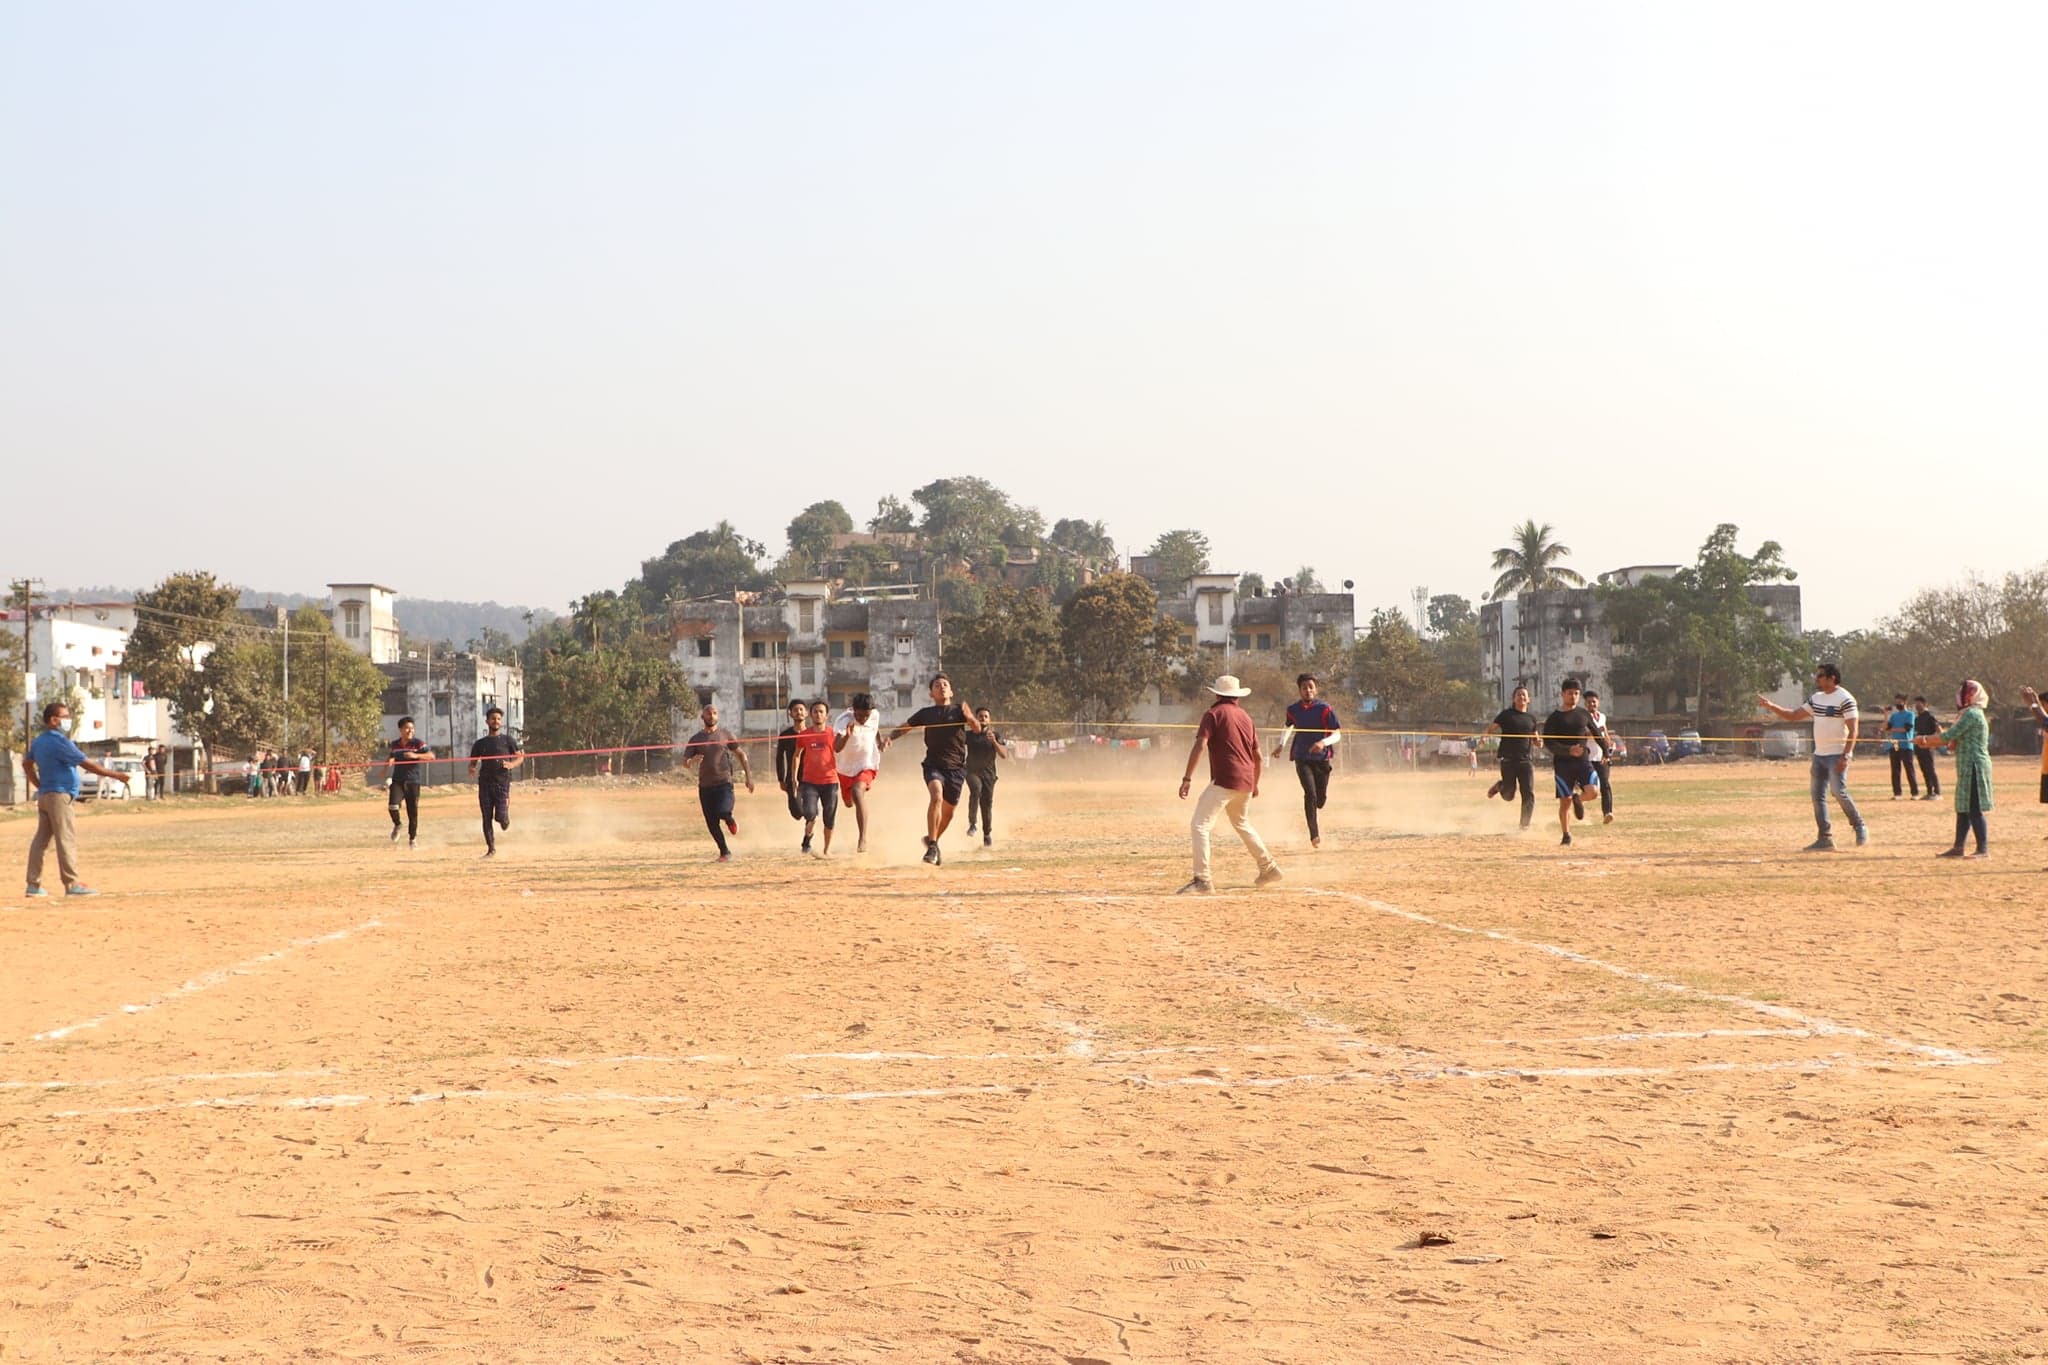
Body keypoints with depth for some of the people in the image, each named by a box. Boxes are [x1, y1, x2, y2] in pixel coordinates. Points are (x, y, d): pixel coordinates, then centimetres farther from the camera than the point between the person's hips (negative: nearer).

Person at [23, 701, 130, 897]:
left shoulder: (38, 741, 12)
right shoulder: (60, 742, -16)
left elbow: (27, 763, 24)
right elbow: (86, 763, -18)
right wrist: (115, 775, -14)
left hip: (44, 795, 9)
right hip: (59, 795, -9)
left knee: (41, 839, 9)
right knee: (67, 839, -9)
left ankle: (33, 884, 10)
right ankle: (72, 883, -11)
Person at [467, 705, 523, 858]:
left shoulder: (508, 740, 7)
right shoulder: (480, 744, 14)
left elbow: (519, 757, 6)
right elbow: (473, 762, 17)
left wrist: (511, 764, -16)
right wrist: (472, 770, -7)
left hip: (502, 783, -3)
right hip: (485, 783, 3)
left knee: (501, 817, -12)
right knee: (487, 818, -2)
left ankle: (506, 819, 26)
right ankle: (491, 849, 6)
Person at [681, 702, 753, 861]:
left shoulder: (725, 734, 5)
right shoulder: (696, 739, 5)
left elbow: (740, 754, 12)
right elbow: (685, 763, 2)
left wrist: (748, 777, 8)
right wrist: (692, 761, -22)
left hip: (724, 782, -2)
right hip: (705, 786, 2)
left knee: (723, 811, -26)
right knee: (712, 823, 3)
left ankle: (730, 820, 11)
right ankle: (724, 852, 20)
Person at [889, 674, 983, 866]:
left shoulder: (959, 709, 4)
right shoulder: (926, 713, 8)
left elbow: (977, 729, -9)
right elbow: (903, 728, 15)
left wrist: (968, 716, -30)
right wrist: (890, 737, -6)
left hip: (956, 767, 1)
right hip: (934, 765, -1)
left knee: (948, 812, 11)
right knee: (936, 796, -28)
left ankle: (933, 841, 38)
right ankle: (932, 845, -27)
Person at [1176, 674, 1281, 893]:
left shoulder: (1214, 714, -3)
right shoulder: (1246, 717, 17)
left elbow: (1200, 745, -15)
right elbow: (1258, 755, 19)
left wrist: (1187, 778, -17)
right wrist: (1255, 784, 31)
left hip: (1224, 781, -8)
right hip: (1246, 782, 8)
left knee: (1199, 826, -8)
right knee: (1241, 823, 29)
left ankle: (1202, 880, -19)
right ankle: (1268, 868, 34)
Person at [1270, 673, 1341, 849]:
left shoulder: (1324, 708, -8)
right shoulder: (1293, 709, 0)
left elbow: (1336, 734, -9)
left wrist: (1323, 742, -27)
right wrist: (1281, 745, 12)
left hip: (1321, 758, 0)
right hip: (1302, 759, 0)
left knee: (1320, 800, 4)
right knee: (1310, 793, -20)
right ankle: (1314, 835, -16)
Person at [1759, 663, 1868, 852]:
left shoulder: (1845, 699, -12)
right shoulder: (1816, 698, 12)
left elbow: (1853, 731, -15)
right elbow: (1794, 715, 17)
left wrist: (1845, 757, -23)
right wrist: (1772, 707, 4)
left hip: (1837, 756, -8)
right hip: (1819, 755, 8)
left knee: (1839, 792, -16)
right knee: (1818, 795, 4)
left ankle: (1859, 827, 3)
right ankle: (1825, 839, 6)